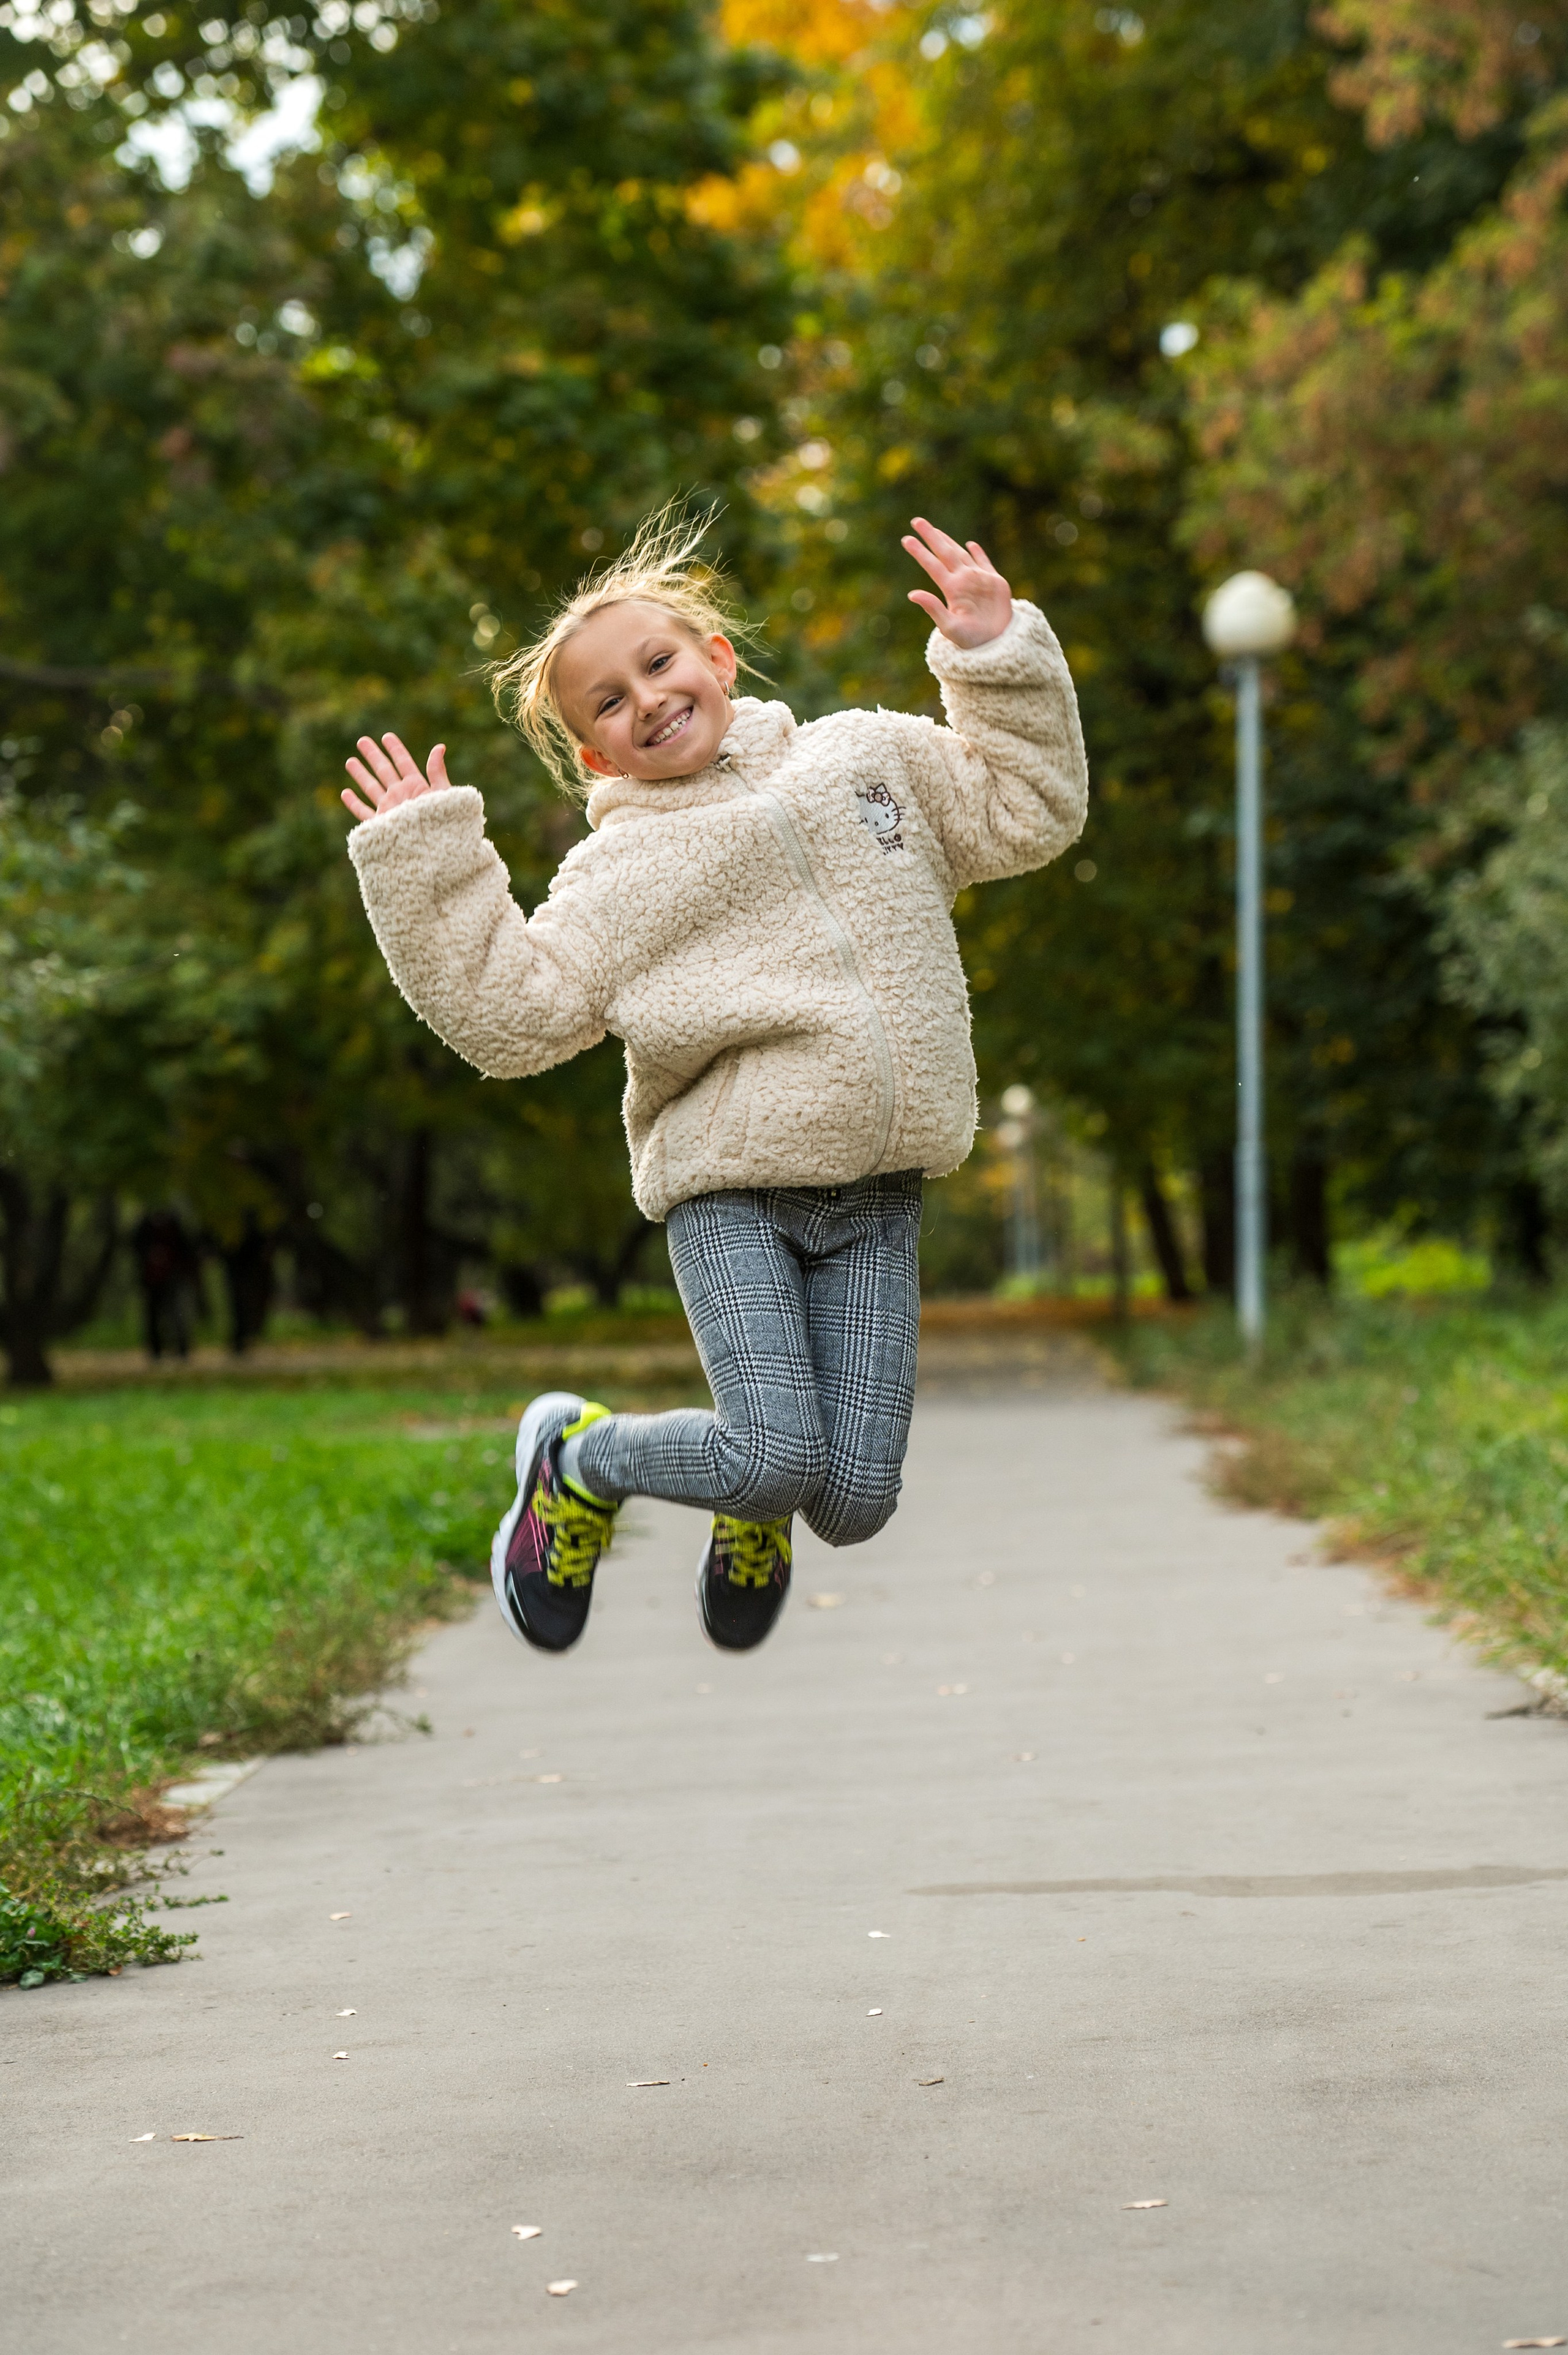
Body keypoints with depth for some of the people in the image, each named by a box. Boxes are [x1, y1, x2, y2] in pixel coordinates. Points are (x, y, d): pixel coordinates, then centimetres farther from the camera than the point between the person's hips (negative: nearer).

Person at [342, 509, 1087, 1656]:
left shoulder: (869, 755, 13)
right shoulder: (623, 872, 2)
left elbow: (1027, 813, 19)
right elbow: (512, 1012, -7)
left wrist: (998, 656, 10)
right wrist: (426, 864, -10)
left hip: (879, 1192, 3)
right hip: (732, 1188, -3)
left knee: (856, 1500, -3)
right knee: (776, 1456, -15)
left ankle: (754, 1516, 36)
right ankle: (576, 1457, 16)